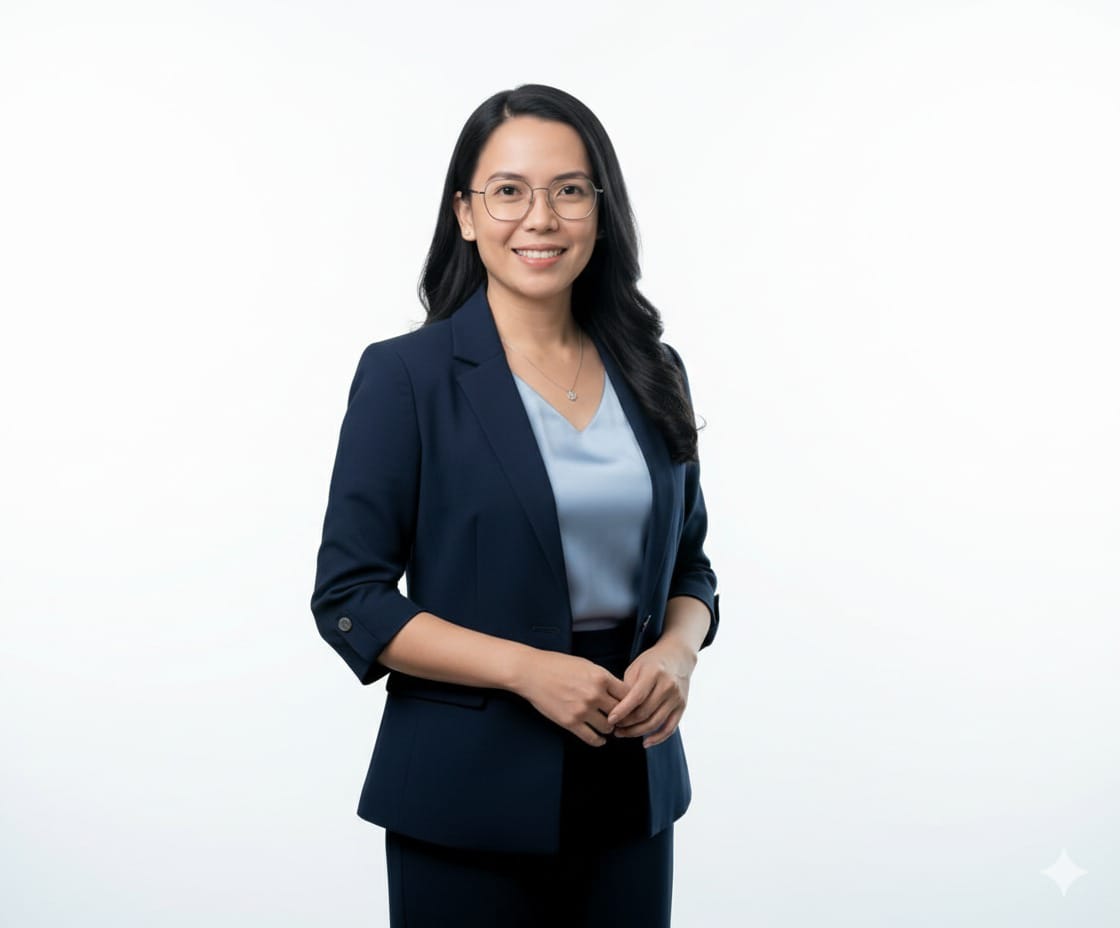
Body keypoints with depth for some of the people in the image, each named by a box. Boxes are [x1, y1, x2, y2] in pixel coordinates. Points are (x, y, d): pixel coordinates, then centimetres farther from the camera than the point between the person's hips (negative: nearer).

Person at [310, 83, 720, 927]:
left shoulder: (651, 376, 5)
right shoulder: (407, 375, -8)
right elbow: (349, 599, -9)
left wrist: (677, 652, -8)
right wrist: (527, 669, -19)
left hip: (630, 793, 4)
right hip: (470, 802, -4)